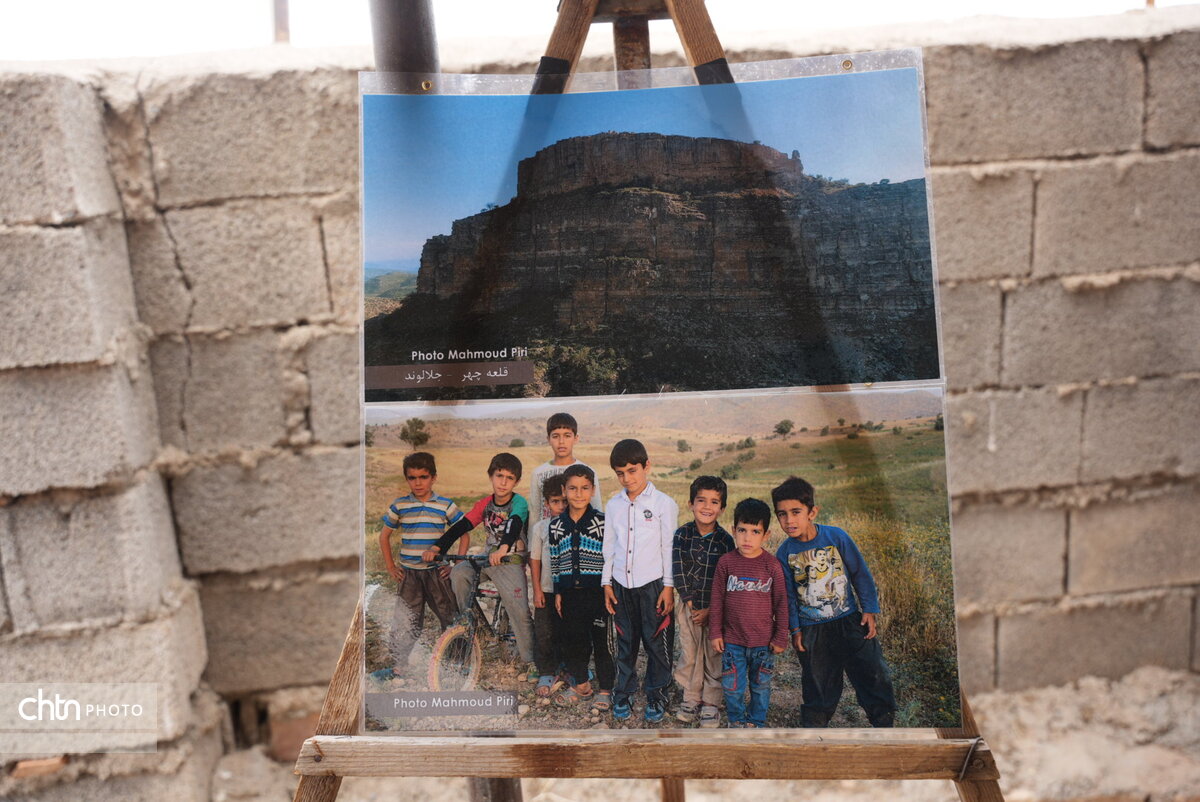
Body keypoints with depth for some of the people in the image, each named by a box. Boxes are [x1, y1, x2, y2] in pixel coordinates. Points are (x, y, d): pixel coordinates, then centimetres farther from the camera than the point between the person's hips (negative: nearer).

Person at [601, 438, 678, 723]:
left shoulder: (663, 503, -6)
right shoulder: (613, 505, 5)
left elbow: (669, 547, -4)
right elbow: (609, 546, 11)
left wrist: (669, 586, -6)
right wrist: (607, 583, 8)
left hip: (652, 583, -3)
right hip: (622, 584, 3)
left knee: (656, 642, 5)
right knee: (625, 641, 11)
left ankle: (656, 695, 21)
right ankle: (624, 692, 26)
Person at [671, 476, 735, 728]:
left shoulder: (725, 540, -8)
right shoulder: (682, 534, -5)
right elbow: (678, 570, -7)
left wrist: (709, 610, -12)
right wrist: (691, 603, -11)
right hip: (688, 604, 1)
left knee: (714, 656, 6)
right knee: (689, 653, 9)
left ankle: (711, 704, 19)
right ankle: (691, 698, 25)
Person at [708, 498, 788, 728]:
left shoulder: (772, 565, -8)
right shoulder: (726, 562, -6)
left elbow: (781, 603, -1)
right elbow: (717, 599, 1)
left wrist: (781, 638, 1)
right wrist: (715, 632, 1)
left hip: (763, 641, 0)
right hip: (732, 640, 1)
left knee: (760, 686, 15)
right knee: (732, 687, 9)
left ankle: (757, 722, 35)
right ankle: (736, 721, 32)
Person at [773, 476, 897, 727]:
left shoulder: (836, 537, -11)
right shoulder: (785, 553, -8)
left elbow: (860, 573, -1)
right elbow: (788, 594, 3)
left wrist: (869, 610, -1)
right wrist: (795, 629, 3)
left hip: (849, 621, 0)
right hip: (812, 630, 0)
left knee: (873, 674, 6)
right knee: (818, 686, 9)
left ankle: (885, 722, 25)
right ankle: (813, 725, 27)